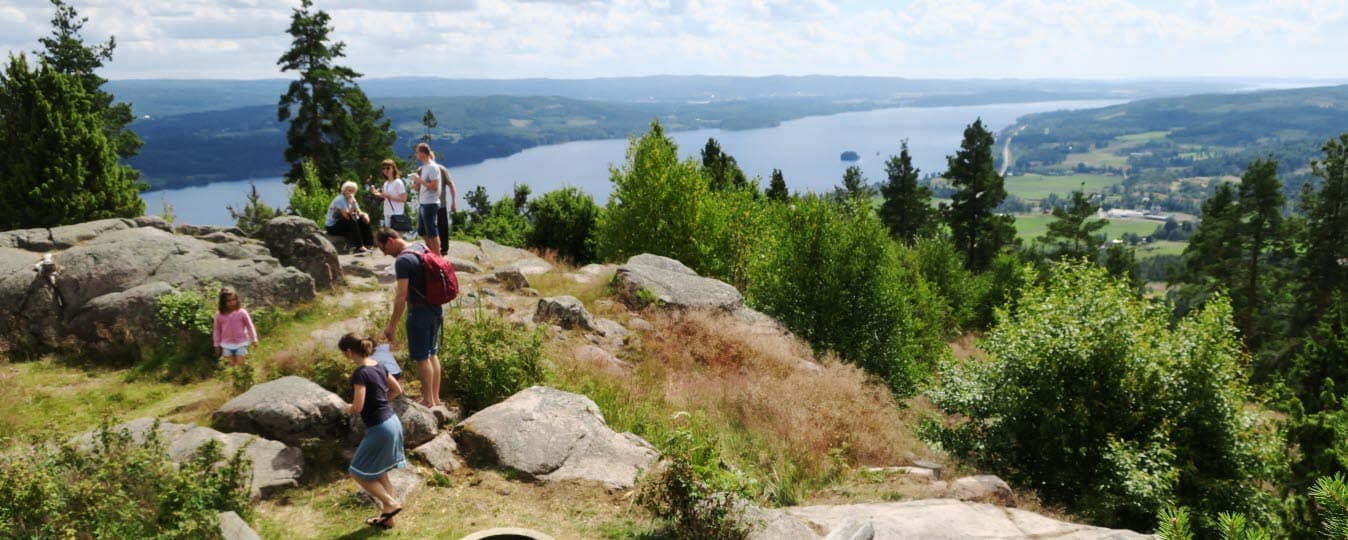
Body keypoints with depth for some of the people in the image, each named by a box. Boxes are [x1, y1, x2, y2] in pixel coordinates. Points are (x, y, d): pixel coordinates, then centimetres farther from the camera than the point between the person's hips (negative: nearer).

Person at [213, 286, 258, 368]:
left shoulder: (242, 312, -12)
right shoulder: (219, 315, -7)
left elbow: (249, 326, -1)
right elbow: (217, 330, 5)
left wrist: (254, 339, 3)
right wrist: (217, 345, 9)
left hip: (241, 343, -2)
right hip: (227, 345, 2)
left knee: (240, 365, 2)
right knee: (231, 365, 8)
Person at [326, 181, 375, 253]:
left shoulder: (352, 199, 6)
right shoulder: (340, 199, -20)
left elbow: (359, 213, 2)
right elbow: (347, 216, -30)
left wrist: (364, 214, -20)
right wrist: (353, 204, -37)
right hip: (333, 227, -8)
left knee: (364, 220, -4)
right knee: (351, 221, -32)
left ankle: (368, 245, -9)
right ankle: (359, 247, -33)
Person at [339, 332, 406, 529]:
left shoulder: (360, 373, -19)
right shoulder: (378, 366, 7)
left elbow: (358, 407, -21)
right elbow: (397, 390, 17)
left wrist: (349, 409, 1)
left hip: (380, 428, -9)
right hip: (392, 422, 9)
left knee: (359, 473, 8)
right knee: (378, 472, 20)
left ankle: (391, 503, 6)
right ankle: (387, 517, 25)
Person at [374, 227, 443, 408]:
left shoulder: (403, 261, -19)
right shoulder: (422, 248, 8)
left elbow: (401, 296, -21)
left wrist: (392, 325, -16)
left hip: (420, 312, -9)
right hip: (436, 309, 9)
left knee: (422, 358, 2)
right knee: (432, 354, 17)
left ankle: (429, 401, 10)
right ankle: (436, 398, 25)